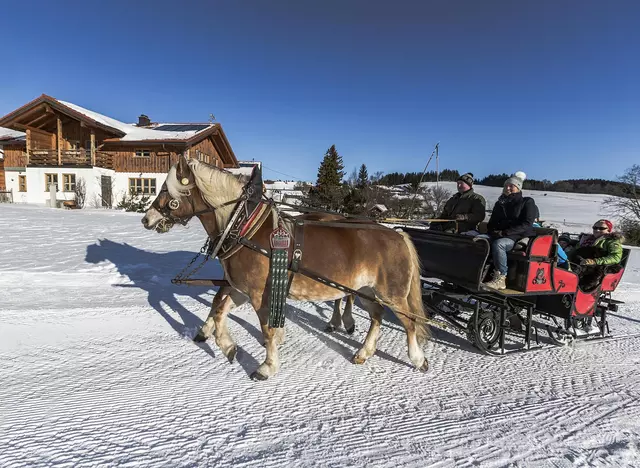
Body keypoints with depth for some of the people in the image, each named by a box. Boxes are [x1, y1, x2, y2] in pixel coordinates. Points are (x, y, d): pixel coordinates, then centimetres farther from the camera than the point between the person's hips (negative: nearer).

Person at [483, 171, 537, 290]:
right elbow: (492, 222, 25)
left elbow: (526, 224, -8)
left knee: (498, 244, -37)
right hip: (498, 235, 6)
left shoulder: (527, 202, 4)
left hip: (520, 237, -6)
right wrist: (492, 230, 0)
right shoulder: (500, 203, 21)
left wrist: (505, 232, -18)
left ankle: (500, 279, -35)